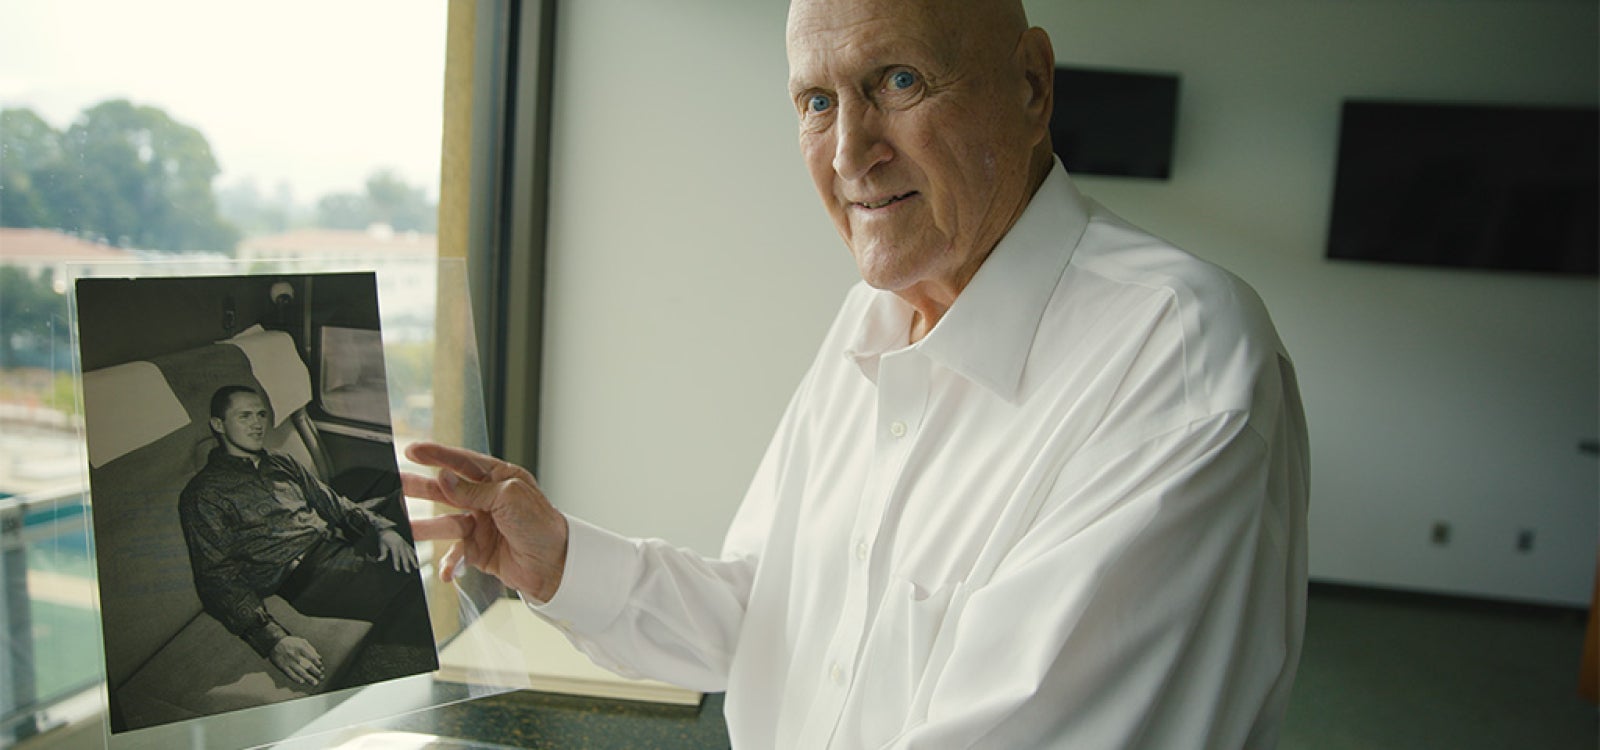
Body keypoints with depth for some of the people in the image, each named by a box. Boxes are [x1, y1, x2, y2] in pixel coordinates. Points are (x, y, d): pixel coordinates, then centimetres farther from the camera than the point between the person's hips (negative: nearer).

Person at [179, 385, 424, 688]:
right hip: (303, 572, -7)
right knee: (413, 590, -31)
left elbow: (333, 504, 22)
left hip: (342, 545, 7)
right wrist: (272, 639, -24)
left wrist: (382, 528, -3)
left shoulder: (282, 464, 25)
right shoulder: (204, 494, 3)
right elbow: (216, 580, -7)